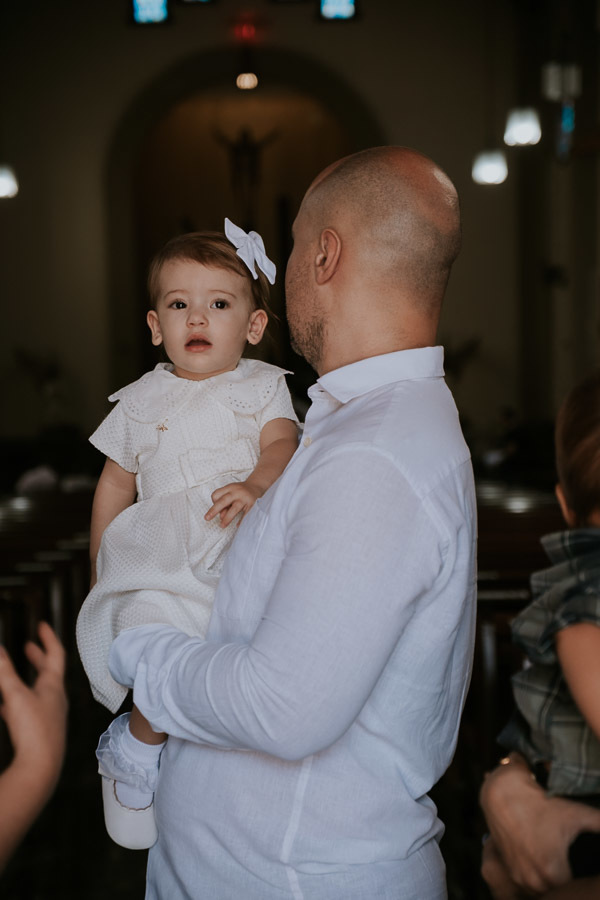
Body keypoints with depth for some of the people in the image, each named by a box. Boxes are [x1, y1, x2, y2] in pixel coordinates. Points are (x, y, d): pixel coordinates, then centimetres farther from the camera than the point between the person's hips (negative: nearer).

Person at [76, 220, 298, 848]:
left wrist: (255, 485, -27)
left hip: (246, 543, 1)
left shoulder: (262, 386, 13)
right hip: (160, 551, 0)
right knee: (149, 625, -28)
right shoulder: (143, 400, 18)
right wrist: (100, 569, 22)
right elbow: (115, 485, 23)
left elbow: (281, 444, -5)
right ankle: (142, 735, -2)